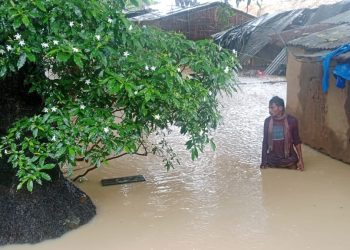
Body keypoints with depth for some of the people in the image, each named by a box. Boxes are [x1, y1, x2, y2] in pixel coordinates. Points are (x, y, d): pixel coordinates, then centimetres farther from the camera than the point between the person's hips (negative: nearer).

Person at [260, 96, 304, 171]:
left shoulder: (291, 120, -8)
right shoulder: (267, 121, -2)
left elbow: (297, 141, 0)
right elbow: (265, 142, 5)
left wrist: (300, 159, -3)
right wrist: (263, 161, 3)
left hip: (289, 160, -1)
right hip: (272, 161, 2)